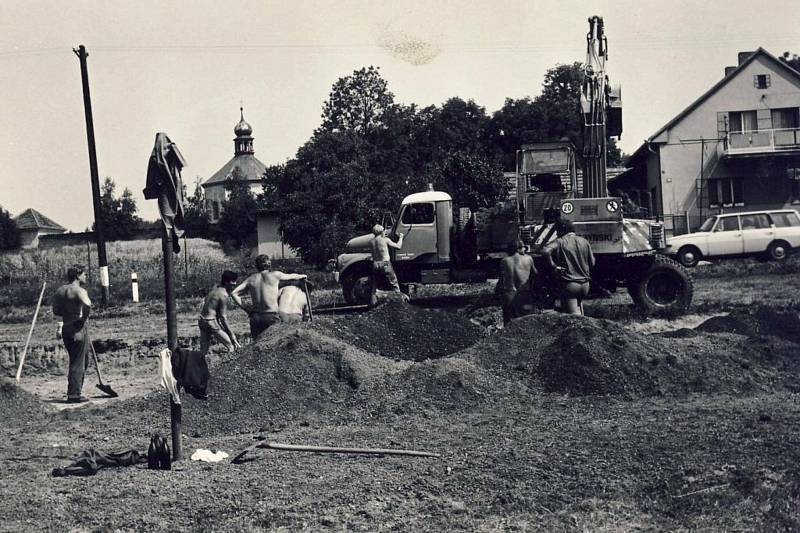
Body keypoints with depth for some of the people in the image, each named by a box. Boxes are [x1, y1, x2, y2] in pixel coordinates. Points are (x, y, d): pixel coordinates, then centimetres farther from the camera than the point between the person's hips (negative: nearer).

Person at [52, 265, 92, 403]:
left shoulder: (60, 290, 13)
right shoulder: (79, 291, -13)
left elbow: (56, 311, 16)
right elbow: (87, 305, -32)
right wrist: (83, 319, -19)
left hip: (66, 328, 8)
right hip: (78, 329, -8)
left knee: (83, 361, 18)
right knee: (78, 363, -2)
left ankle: (74, 392, 21)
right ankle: (73, 395, -2)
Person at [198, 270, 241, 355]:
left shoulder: (215, 289, 12)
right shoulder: (223, 295, -14)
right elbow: (223, 318, -15)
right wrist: (232, 335, -12)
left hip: (201, 321, 9)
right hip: (211, 322, -9)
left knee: (203, 352, 10)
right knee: (231, 345, -4)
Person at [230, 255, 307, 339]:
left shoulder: (251, 279, 8)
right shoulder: (275, 275, 0)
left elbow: (233, 293, 4)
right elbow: (291, 276, 19)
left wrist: (244, 308, 9)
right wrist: (302, 276, 40)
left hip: (255, 317, 4)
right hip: (271, 316, -4)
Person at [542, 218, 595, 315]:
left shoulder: (560, 242, -6)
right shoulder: (584, 242, 9)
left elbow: (546, 251, -26)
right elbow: (592, 263, 12)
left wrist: (553, 266, -15)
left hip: (569, 284, -6)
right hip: (585, 285, 6)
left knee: (574, 315, -10)